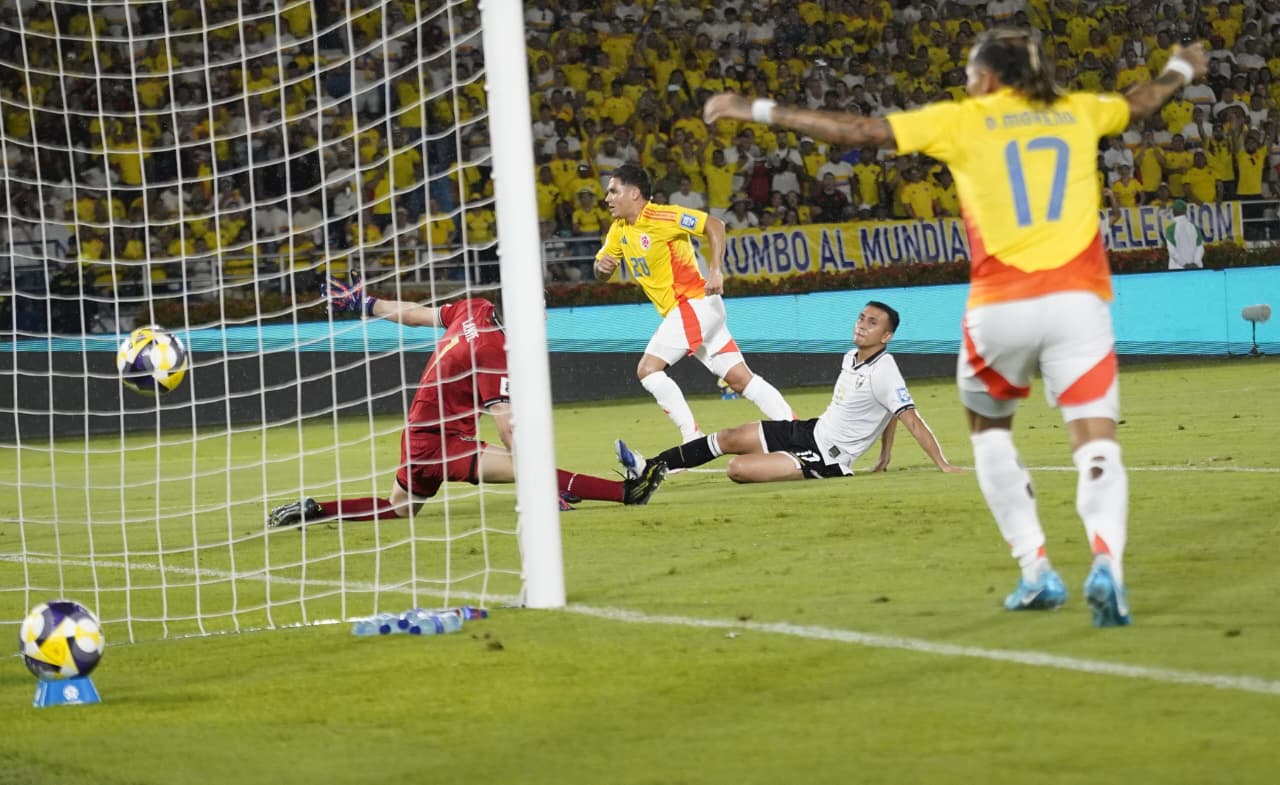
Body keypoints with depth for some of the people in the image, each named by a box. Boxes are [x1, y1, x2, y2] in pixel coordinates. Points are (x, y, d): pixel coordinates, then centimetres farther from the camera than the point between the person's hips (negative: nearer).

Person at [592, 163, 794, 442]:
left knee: (648, 369, -15)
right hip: (680, 312, 9)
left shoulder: (660, 217, -15)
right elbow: (602, 274, 17)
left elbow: (715, 225, -18)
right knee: (741, 379, 4)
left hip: (695, 303, -9)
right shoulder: (619, 230, 11)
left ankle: (693, 440, -15)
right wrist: (602, 266, -8)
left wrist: (715, 270, -26)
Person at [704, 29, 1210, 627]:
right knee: (1097, 447, -1)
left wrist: (758, 110, 9)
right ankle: (1106, 561, -28)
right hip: (1077, 301, 1)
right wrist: (1181, 69, 59)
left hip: (1001, 306, -1)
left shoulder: (962, 121, 5)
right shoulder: (1078, 112, 15)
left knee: (988, 427, 23)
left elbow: (858, 131, 3)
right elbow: (1140, 103, 36)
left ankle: (1036, 571, 14)